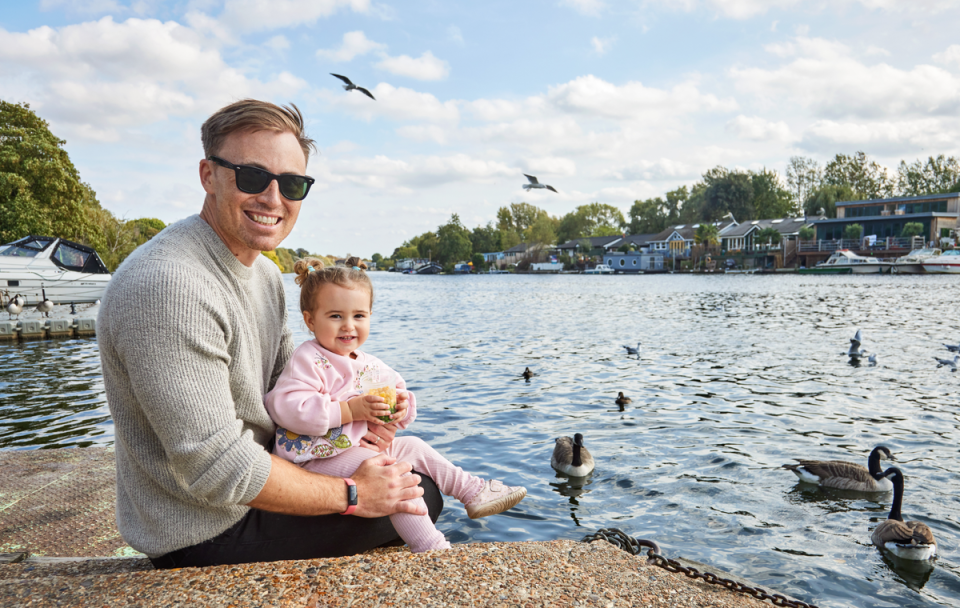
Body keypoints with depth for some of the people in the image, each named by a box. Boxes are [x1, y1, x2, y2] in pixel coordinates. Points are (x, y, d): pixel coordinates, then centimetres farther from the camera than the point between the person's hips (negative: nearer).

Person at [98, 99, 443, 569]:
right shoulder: (168, 286, -30)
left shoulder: (263, 271, 3)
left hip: (251, 482, 9)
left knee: (409, 465, 20)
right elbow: (219, 473, -30)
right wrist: (352, 496, -19)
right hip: (207, 539, -9)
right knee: (420, 496, -6)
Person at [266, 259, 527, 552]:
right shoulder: (309, 360, -15)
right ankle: (430, 547, -21)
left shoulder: (370, 366, 11)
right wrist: (349, 410, -27)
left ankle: (475, 492, 24)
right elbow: (285, 406, -27)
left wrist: (403, 405, -1)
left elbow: (395, 387, 26)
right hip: (319, 458, -9)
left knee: (414, 446, 12)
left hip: (364, 446, 9)